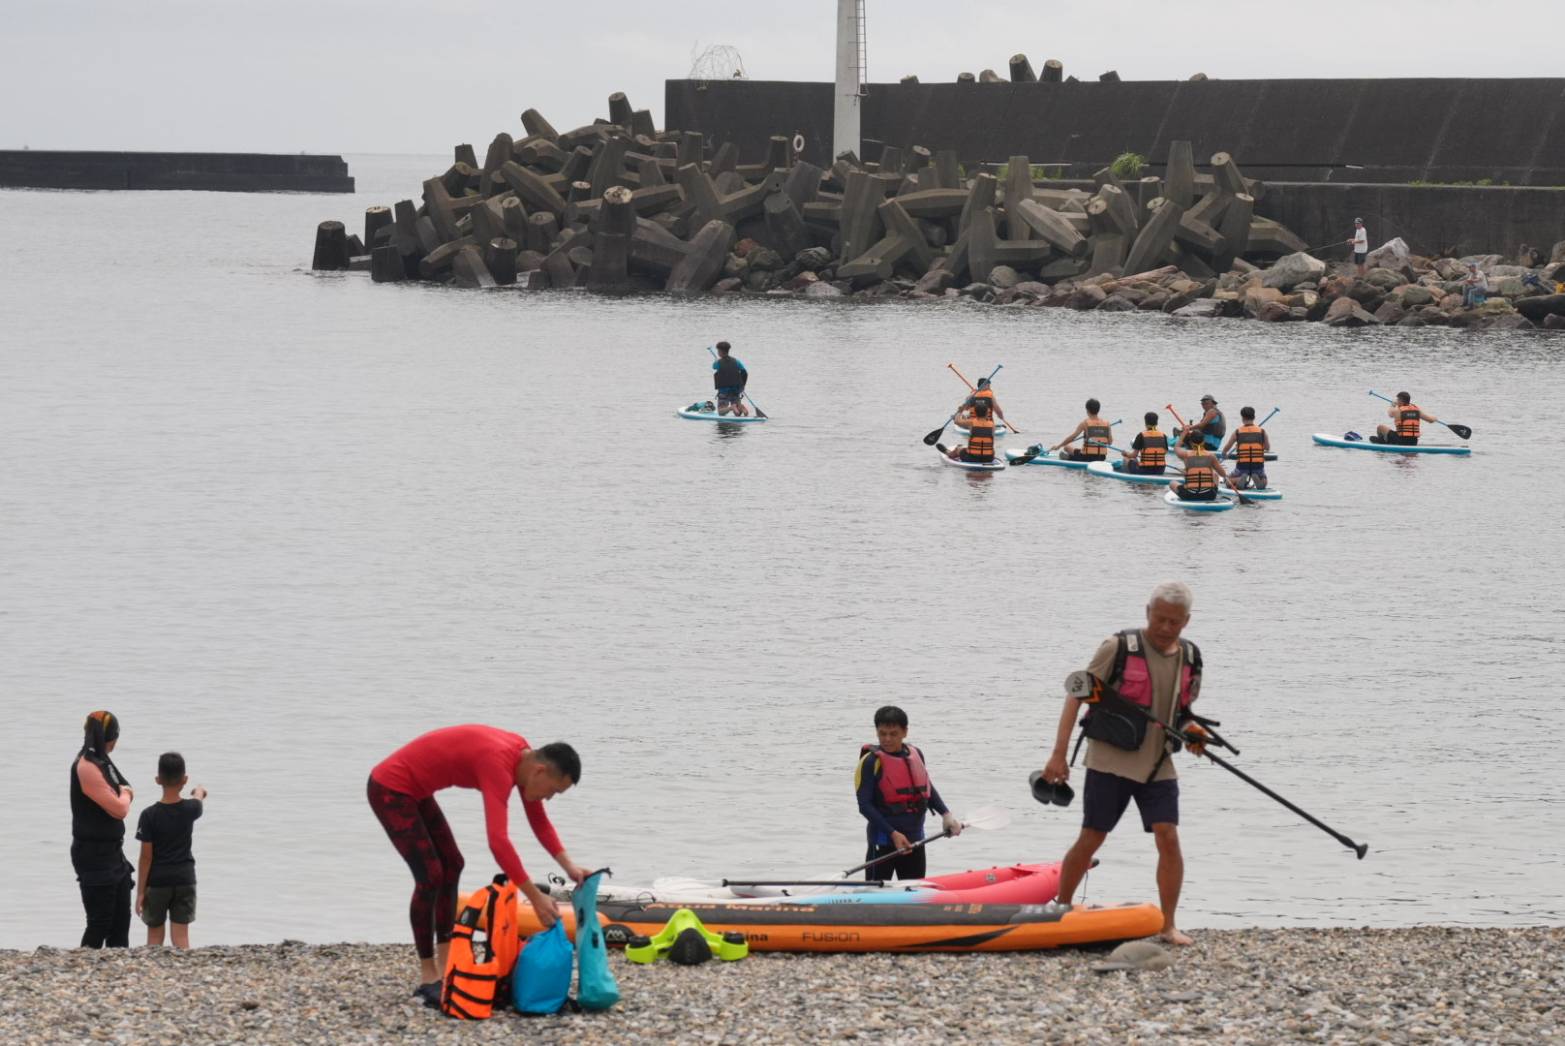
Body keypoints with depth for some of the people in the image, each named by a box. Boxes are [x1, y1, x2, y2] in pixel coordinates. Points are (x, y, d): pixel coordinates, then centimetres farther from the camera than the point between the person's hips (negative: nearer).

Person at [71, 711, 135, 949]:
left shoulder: (102, 762, 11)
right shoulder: (87, 767, -18)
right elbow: (119, 809, -19)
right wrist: (124, 795, 0)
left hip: (112, 851, 9)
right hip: (94, 854, -9)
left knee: (121, 920, 11)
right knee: (100, 923, -8)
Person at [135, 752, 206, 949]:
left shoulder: (149, 815, -13)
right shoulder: (190, 809, -6)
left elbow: (146, 857, -10)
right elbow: (199, 800, 22)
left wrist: (140, 891, -3)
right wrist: (199, 791, 46)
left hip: (157, 882, -2)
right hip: (185, 880, 2)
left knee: (155, 936, 9)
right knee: (181, 936, 3)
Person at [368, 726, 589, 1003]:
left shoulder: (525, 757, -1)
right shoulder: (500, 765, -30)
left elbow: (539, 821, 10)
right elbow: (498, 841, -39)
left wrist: (568, 865, -3)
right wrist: (536, 898, -38)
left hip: (413, 789, 11)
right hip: (389, 790, -11)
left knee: (451, 865, 13)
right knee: (430, 876, -13)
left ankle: (445, 967, 16)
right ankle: (428, 978, -4)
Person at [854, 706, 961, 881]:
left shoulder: (915, 755, 6)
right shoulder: (871, 761, -12)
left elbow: (927, 789, 21)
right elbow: (864, 805, -16)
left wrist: (945, 814, 6)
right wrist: (893, 834, -21)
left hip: (914, 839, 6)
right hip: (883, 841, -6)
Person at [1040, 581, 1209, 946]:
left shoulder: (1190, 658, 5)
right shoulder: (1119, 647, -11)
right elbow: (1077, 695, -10)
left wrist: (1191, 731, -2)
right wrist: (1058, 754, -15)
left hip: (1158, 765, 4)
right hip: (1111, 761, -4)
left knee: (1169, 840, -8)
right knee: (1090, 840, 0)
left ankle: (1169, 925, 1)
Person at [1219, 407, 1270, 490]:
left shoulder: (1237, 432, -1)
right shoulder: (1262, 432, 0)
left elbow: (1225, 449, 6)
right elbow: (1268, 449, 11)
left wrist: (1223, 454, 29)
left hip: (1242, 465, -1)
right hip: (1258, 465, 1)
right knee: (1263, 483, 27)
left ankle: (1240, 480, -12)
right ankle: (1257, 479, -8)